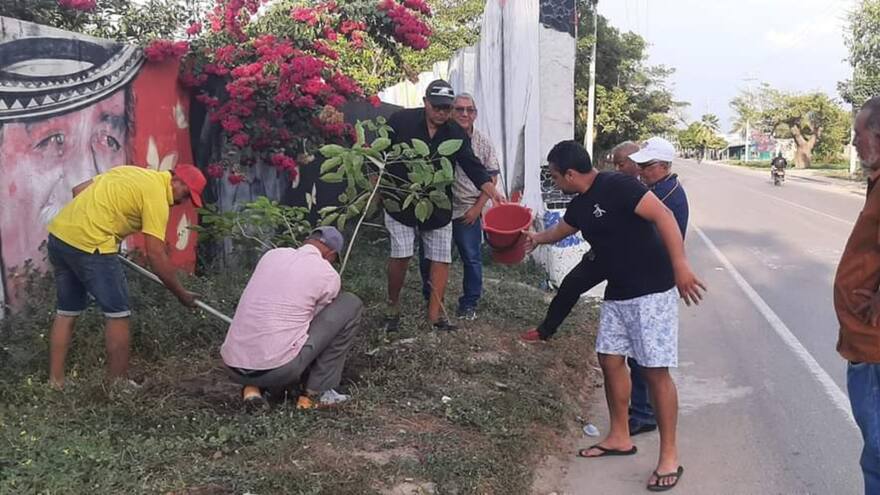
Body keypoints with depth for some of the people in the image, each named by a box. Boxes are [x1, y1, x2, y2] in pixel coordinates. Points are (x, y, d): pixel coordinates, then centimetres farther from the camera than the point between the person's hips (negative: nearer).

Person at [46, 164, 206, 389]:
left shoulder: (132, 173, 18)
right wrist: (181, 294, -4)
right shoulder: (156, 193, -8)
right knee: (118, 314, 2)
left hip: (58, 234, 9)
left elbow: (78, 190, 21)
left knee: (67, 312, 18)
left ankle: (55, 382, 23)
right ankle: (117, 384, 10)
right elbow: (155, 255, -12)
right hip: (89, 244, -9)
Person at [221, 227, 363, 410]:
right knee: (351, 304, 7)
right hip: (279, 370, -6)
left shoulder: (272, 255, 15)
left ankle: (254, 386, 11)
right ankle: (317, 392, 9)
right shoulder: (329, 276, 1)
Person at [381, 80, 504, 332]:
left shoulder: (456, 133, -1)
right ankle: (392, 307, 14)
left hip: (439, 207, 3)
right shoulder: (401, 121, -9)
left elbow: (472, 166, -9)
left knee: (441, 259, 2)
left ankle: (435, 313, 13)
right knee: (401, 256, -7)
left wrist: (492, 192, -24)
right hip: (400, 203, -3)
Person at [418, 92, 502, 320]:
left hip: (467, 212, 0)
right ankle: (430, 301, 30)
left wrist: (478, 207, -5)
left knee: (472, 259, 5)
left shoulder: (483, 143, 1)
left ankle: (469, 303, 22)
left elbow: (491, 177, 3)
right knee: (427, 257, 10)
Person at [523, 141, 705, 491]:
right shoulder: (580, 205, 10)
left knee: (655, 370, -6)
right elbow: (562, 230, 33)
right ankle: (620, 438, 28)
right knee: (610, 360, 11)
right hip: (617, 294, 9)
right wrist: (535, 238, 49)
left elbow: (663, 216, -22)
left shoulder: (617, 186, -16)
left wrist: (680, 265, -28)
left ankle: (669, 457, 4)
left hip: (652, 291, -9)